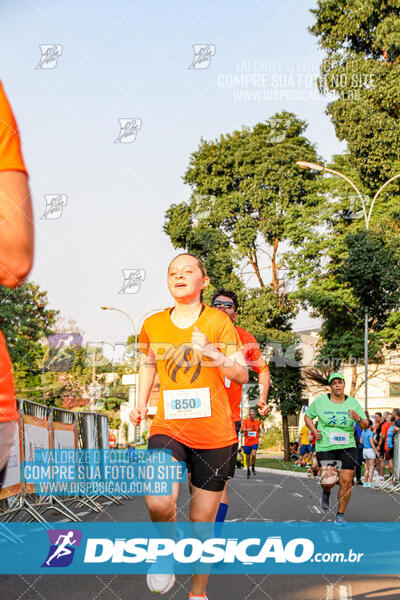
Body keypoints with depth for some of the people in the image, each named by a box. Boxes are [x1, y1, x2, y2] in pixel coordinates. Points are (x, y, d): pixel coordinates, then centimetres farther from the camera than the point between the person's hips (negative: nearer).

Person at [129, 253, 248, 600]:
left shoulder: (218, 320, -1)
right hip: (168, 427, 1)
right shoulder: (153, 324, 6)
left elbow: (242, 375, -2)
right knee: (159, 503, -25)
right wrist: (141, 403, 14)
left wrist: (212, 353, -20)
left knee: (203, 520, 6)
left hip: (215, 433, -1)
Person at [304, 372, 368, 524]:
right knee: (328, 481, -16)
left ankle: (340, 515, 15)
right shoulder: (320, 401, 0)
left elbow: (365, 426, 5)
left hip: (347, 447, 2)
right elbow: (307, 416, 15)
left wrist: (358, 418, -17)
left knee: (346, 481, -4)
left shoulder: (353, 403, 3)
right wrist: (314, 430, -2)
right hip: (325, 447, -2)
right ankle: (326, 492, 23)